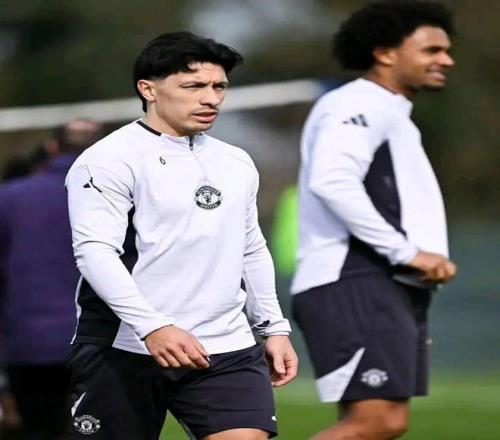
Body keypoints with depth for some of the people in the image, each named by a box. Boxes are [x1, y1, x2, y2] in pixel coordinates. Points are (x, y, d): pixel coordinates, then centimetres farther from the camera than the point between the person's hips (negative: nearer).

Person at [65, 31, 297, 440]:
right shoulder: (110, 159, -8)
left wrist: (274, 328, 19)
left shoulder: (237, 164, 16)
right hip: (122, 350, -5)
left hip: (227, 351, 5)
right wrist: (153, 327, -29)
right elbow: (94, 250, -18)